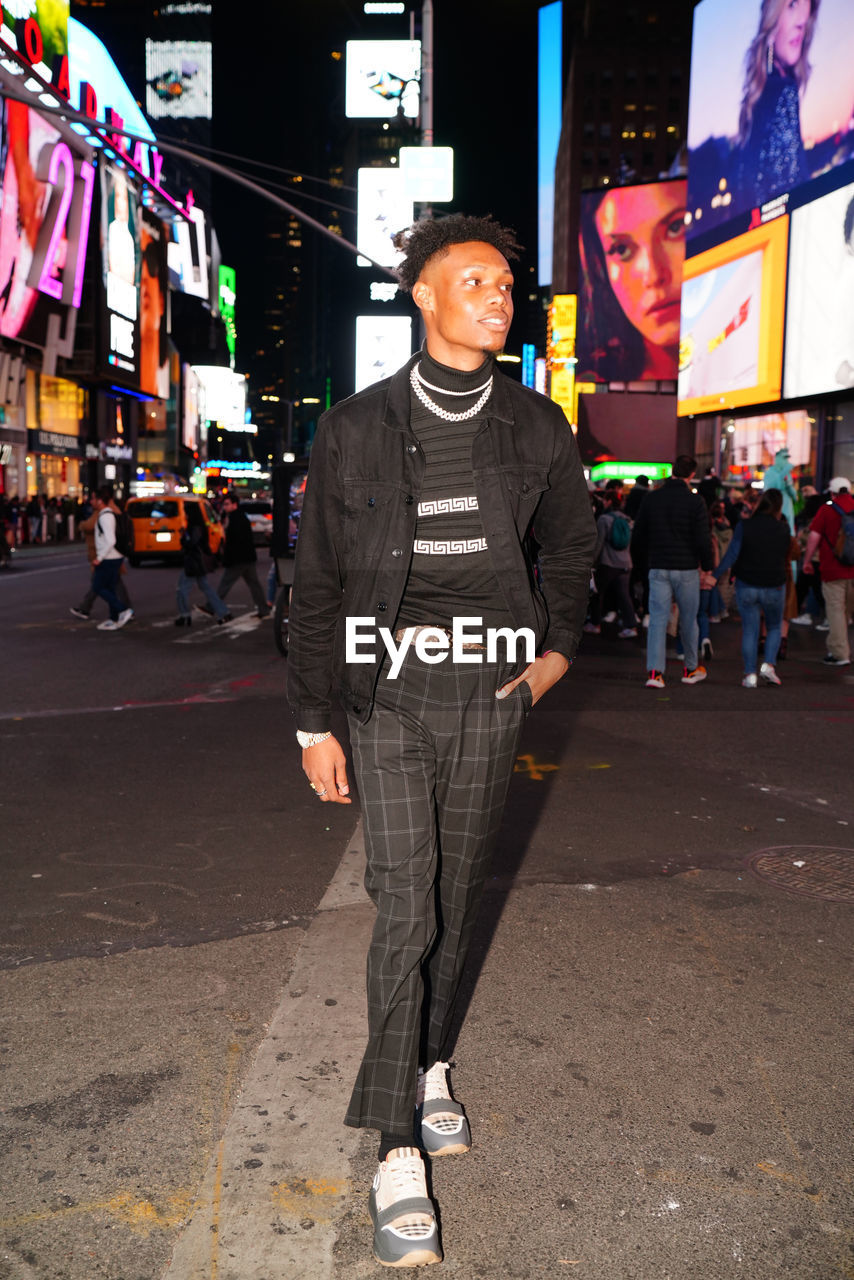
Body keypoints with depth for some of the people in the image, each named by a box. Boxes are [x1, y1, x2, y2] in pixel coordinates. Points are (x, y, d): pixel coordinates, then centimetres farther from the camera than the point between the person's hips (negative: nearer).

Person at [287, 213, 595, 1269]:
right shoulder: (357, 429, -2)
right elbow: (317, 584, 1)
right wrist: (313, 722, -1)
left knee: (456, 896, 13)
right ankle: (397, 1153, 4)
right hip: (391, 692, -2)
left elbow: (569, 544, 21)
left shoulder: (535, 427, 5)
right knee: (405, 910, -7)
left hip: (490, 689, 3)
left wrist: (558, 646, 10)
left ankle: (429, 1066, 34)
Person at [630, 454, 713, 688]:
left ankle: (654, 672, -10)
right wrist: (707, 566, 3)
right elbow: (703, 539, -9)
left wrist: (637, 561, 21)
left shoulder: (652, 499, 3)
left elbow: (637, 535, 8)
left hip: (658, 569, 2)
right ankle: (691, 669, 26)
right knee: (688, 619, 12)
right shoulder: (695, 501, -8)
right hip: (686, 569, -2)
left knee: (657, 618, 1)